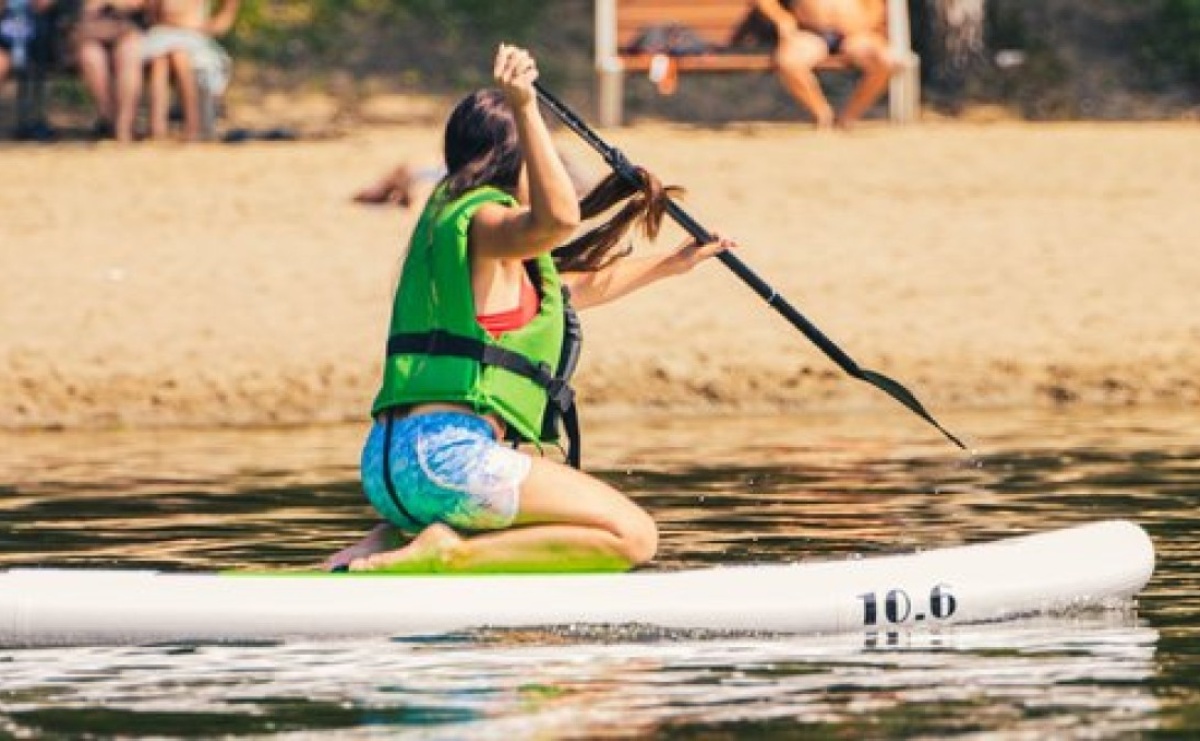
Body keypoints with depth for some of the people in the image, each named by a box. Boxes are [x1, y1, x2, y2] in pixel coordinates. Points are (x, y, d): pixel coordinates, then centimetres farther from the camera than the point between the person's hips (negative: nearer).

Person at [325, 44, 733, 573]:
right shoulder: (483, 218, -4)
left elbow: (574, 288, 41)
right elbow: (558, 218, -30)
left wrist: (666, 265, 48)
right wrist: (524, 109, -33)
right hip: (448, 454, -10)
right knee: (634, 536, -10)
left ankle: (395, 541, 10)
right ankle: (448, 554, -18)